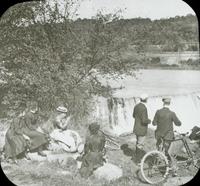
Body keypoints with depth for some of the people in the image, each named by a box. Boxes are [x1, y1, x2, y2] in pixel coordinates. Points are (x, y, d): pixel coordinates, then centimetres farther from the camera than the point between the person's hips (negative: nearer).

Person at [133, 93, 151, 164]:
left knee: (138, 143, 23)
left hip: (136, 128, 8)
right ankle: (138, 160, 15)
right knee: (140, 145, 4)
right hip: (142, 129, -8)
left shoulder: (136, 106, 1)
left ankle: (138, 155, 38)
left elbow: (134, 115, 15)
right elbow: (144, 120, -29)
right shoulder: (143, 108, -26)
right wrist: (149, 121, -10)